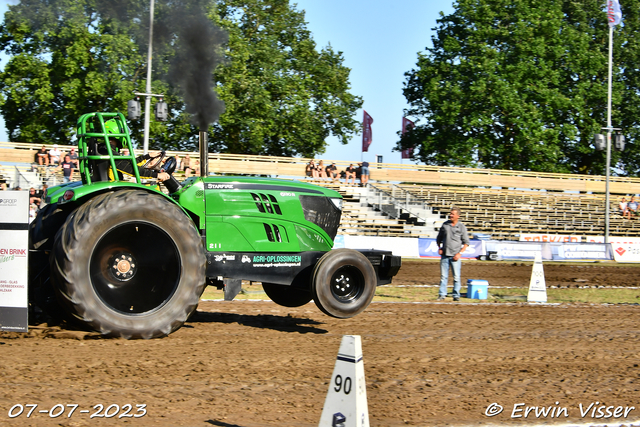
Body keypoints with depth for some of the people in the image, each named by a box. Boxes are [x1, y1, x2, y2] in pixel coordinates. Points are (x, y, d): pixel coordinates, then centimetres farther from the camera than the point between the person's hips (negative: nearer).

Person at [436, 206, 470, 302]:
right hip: (444, 255, 2)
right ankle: (442, 295, 6)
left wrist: (460, 253, -8)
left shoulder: (461, 227, 1)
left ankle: (456, 295, 6)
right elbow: (439, 239, 21)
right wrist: (439, 248, 5)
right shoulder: (445, 225, 10)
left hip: (455, 256, -2)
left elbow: (466, 243, 3)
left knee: (456, 277, -1)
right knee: (443, 276, 2)